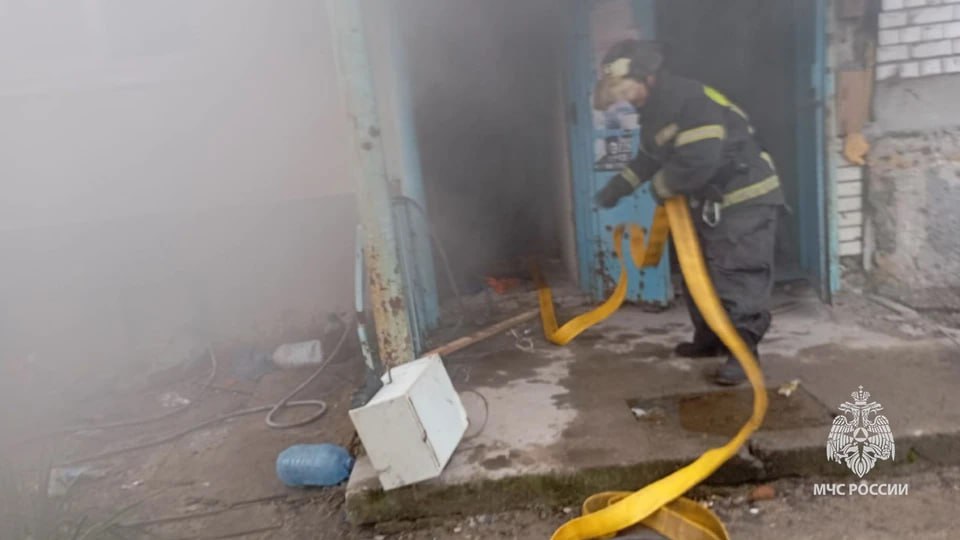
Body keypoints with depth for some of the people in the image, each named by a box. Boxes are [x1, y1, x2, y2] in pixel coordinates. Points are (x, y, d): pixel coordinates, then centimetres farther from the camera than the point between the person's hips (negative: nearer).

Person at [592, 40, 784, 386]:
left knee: (738, 281, -10)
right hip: (709, 202, 10)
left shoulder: (690, 100, -25)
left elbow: (697, 162, -33)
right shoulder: (655, 109, 8)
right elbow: (649, 157, 21)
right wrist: (618, 186, 10)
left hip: (746, 200, -10)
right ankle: (709, 339, 29)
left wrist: (661, 187, -16)